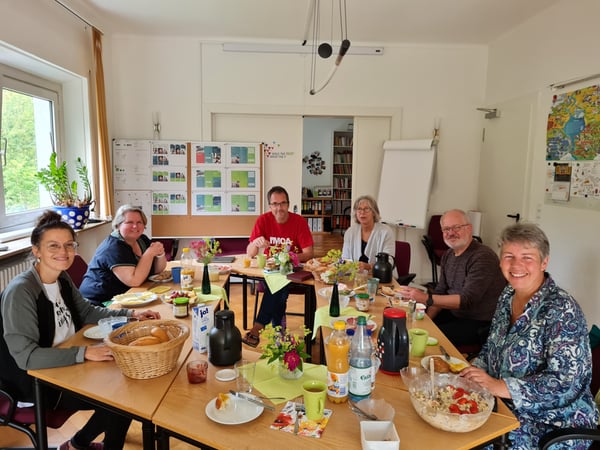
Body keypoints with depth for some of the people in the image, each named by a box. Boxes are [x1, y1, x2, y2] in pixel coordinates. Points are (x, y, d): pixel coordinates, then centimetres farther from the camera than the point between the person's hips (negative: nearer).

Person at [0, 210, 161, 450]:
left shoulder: (62, 278, -1)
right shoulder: (20, 292, -26)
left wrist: (130, 314, 0)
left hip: (67, 367, 8)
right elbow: (25, 356, -28)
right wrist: (83, 353, -33)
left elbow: (88, 312, 12)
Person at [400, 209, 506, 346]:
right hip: (455, 313, 8)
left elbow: (467, 300, -27)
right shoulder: (448, 255, 7)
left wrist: (427, 298, -34)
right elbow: (440, 291, 9)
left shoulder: (483, 257, -20)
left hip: (481, 324, -8)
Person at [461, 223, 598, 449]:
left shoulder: (562, 311, -19)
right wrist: (475, 370, -5)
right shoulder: (509, 295, 2)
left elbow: (564, 381, -24)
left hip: (553, 424, -6)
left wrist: (498, 386, -28)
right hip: (509, 409, 6)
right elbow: (492, 346, 12)